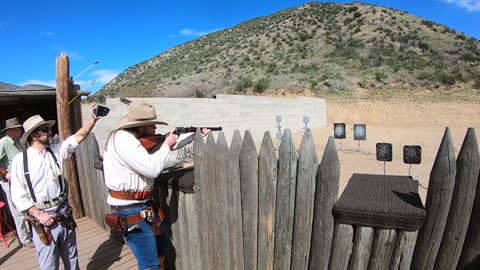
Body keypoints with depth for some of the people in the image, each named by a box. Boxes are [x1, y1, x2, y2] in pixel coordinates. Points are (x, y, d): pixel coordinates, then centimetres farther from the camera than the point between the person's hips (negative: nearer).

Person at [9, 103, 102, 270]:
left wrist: (94, 119, -19)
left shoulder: (56, 151, 1)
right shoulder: (20, 160, -8)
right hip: (42, 221, -3)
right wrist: (39, 215, -14)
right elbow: (18, 195, -8)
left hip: (65, 216, 3)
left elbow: (79, 137, -7)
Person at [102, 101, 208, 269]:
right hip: (130, 210, -10)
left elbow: (170, 143, 17)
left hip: (143, 205, 10)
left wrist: (195, 134, 12)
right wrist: (167, 145, -14)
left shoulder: (141, 138, 7)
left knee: (161, 246, 25)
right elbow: (152, 168, -28)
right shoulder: (122, 139, -21)